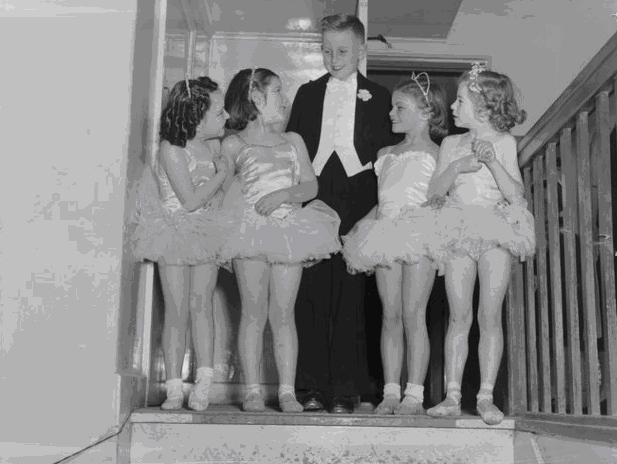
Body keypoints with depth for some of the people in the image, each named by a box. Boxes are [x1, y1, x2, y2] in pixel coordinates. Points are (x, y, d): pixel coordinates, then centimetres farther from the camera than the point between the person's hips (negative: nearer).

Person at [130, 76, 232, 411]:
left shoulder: (214, 145, 2)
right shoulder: (171, 150, -16)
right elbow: (190, 201, -21)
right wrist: (221, 174, -13)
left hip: (207, 233, 4)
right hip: (175, 234, -4)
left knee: (201, 304, -4)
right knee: (177, 310, -3)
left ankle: (203, 384, -1)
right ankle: (174, 389, 5)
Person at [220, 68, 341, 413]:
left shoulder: (293, 141, 18)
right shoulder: (234, 144, 9)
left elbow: (311, 185, 9)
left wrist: (284, 194, -8)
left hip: (289, 230, 2)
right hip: (250, 229, -2)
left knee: (284, 313, -1)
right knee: (254, 312, -3)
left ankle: (288, 391, 1)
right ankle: (253, 390, 2)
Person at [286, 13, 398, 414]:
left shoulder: (379, 98, 13)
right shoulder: (307, 94, 18)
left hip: (356, 207, -1)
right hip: (312, 202, 2)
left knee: (351, 298, -3)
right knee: (312, 295, -3)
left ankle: (346, 389, 2)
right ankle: (314, 386, 3)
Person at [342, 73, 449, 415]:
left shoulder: (434, 154, 5)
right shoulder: (385, 154, 22)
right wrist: (359, 226, 16)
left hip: (418, 234, -5)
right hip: (385, 234, 5)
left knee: (413, 314, -8)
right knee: (390, 315, 3)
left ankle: (414, 393, -5)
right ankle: (391, 391, 5)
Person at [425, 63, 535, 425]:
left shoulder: (504, 143, 2)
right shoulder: (452, 144, 10)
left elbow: (515, 195, -6)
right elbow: (434, 191, 3)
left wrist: (492, 161, -17)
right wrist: (457, 166, -12)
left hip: (496, 232, -2)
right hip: (459, 232, 2)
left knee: (490, 317, -3)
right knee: (459, 317, 1)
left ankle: (486, 397, 2)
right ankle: (453, 396, 4)